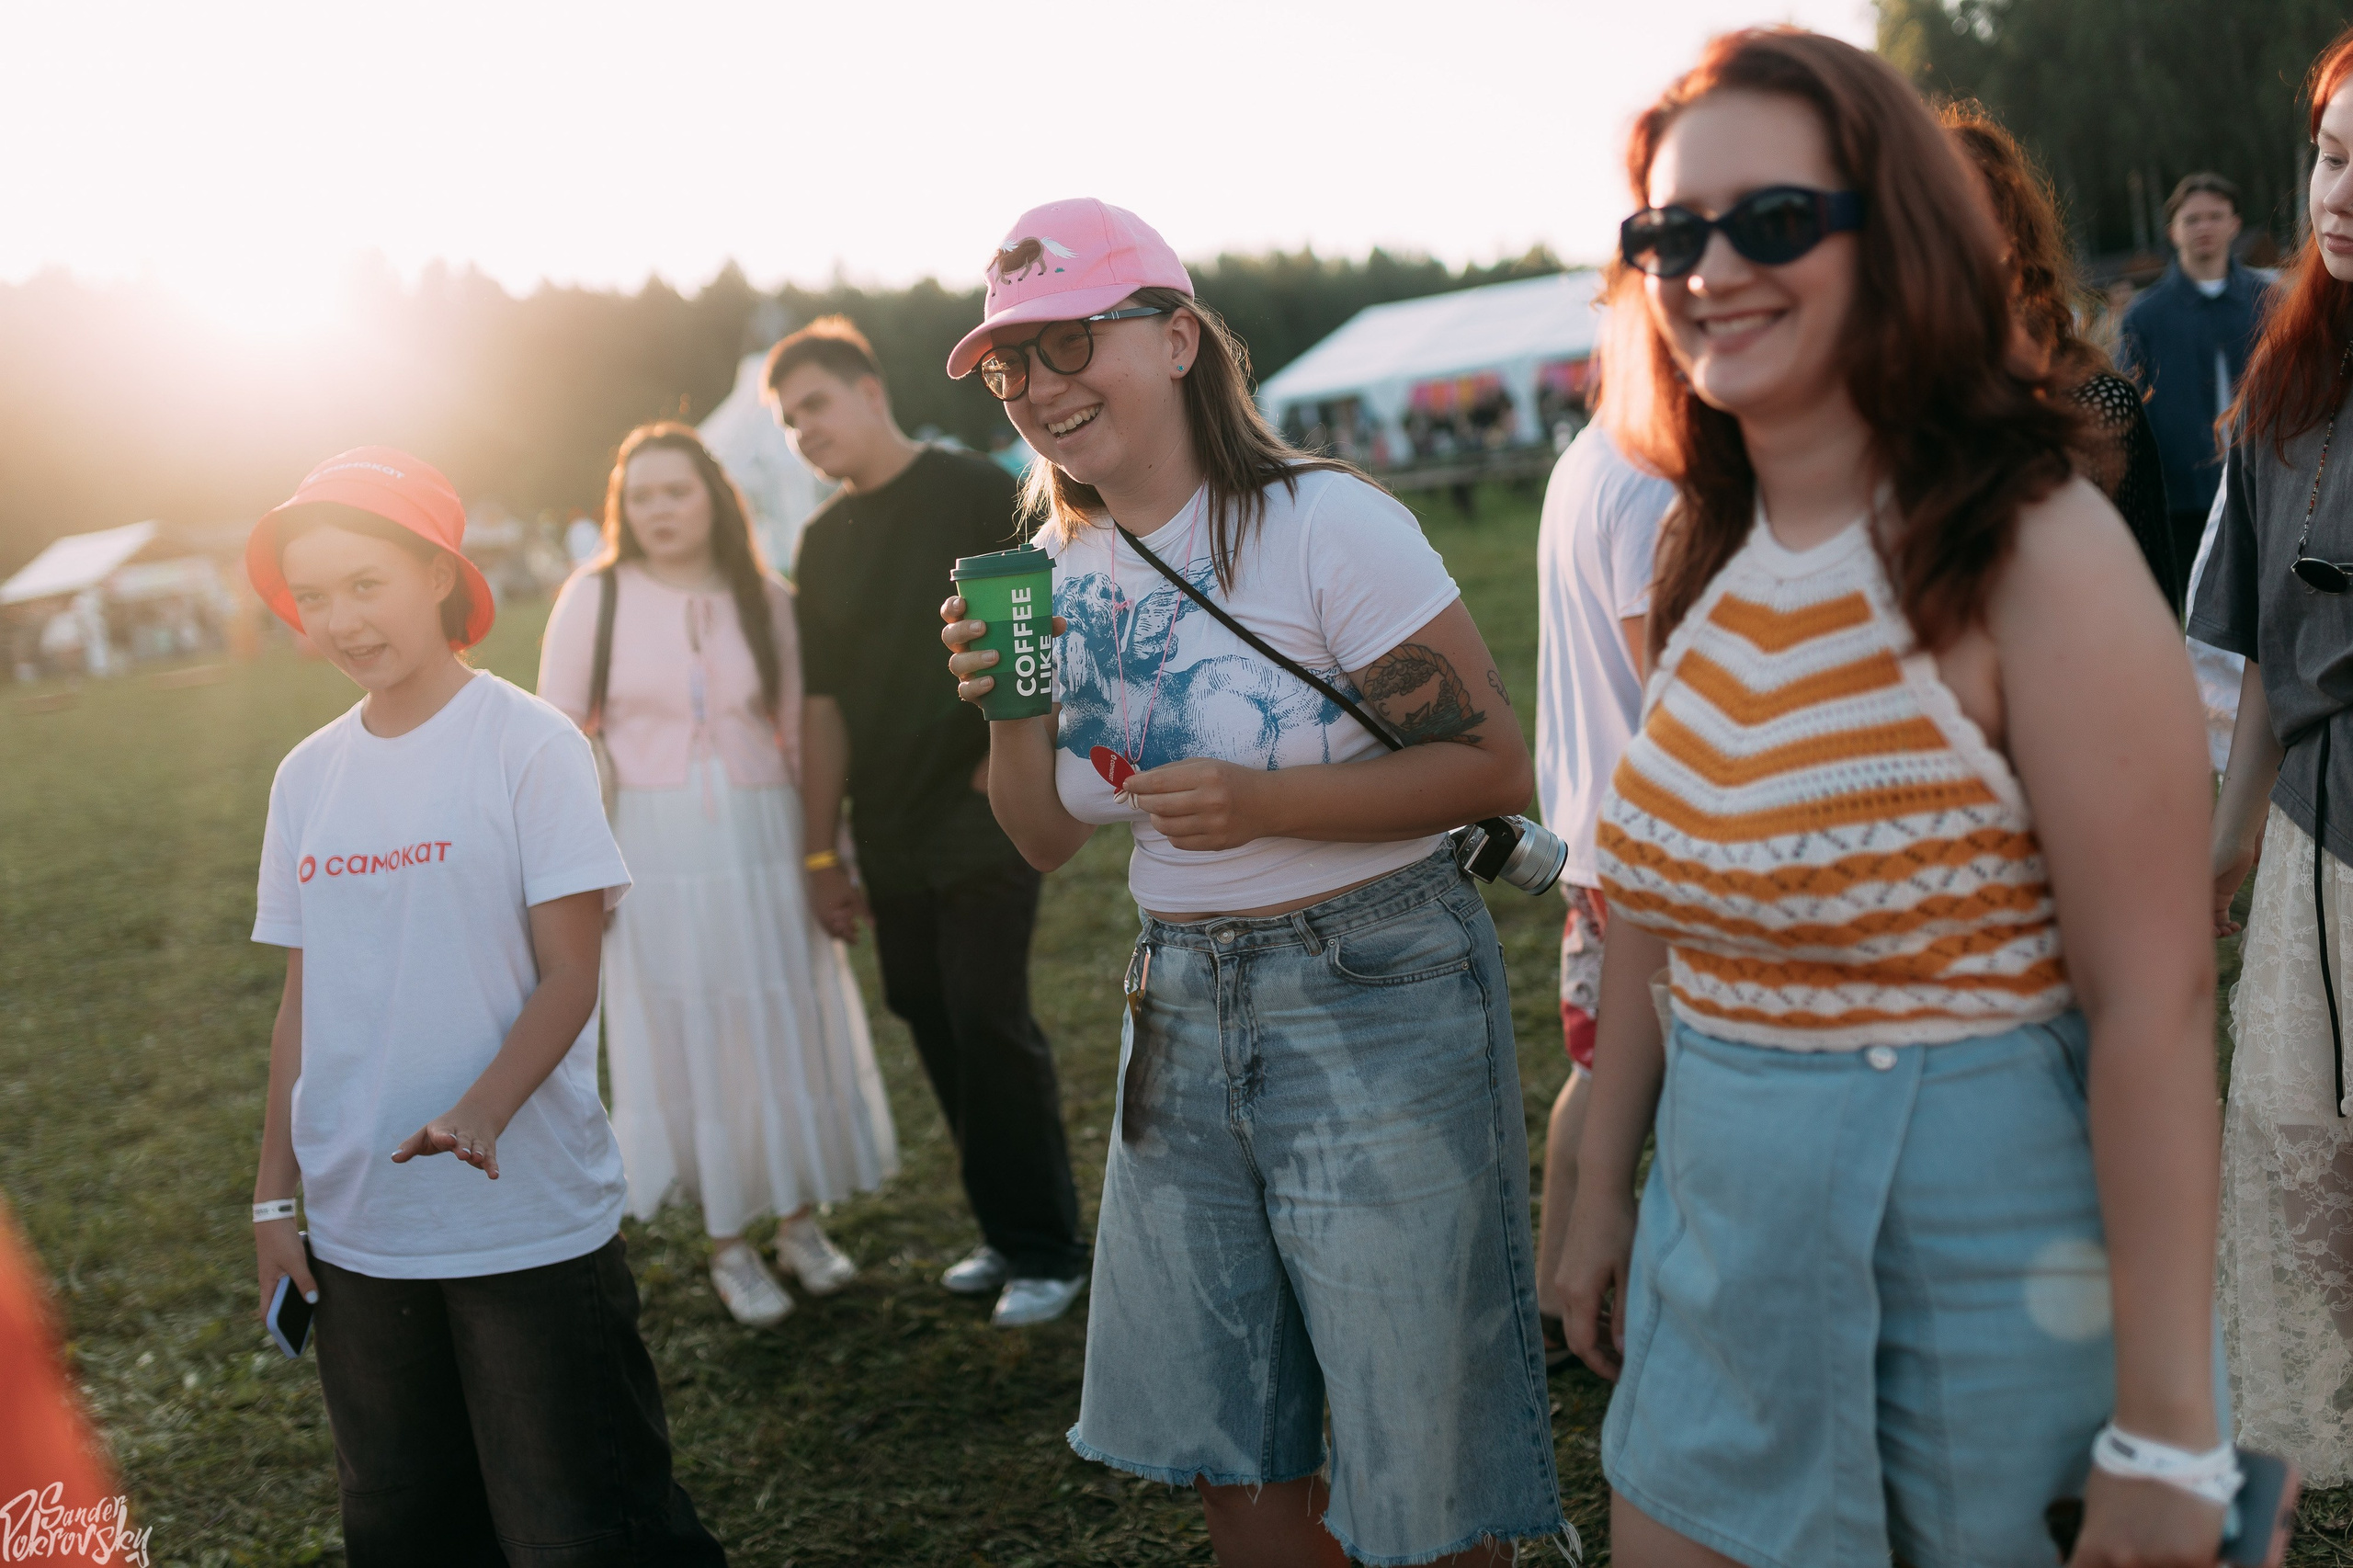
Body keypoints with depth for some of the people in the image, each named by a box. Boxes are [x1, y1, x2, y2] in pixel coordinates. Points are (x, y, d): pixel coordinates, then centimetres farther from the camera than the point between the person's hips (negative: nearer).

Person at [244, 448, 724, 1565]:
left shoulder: (529, 744, -8)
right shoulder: (307, 776, 7)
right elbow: (302, 1002, 11)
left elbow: (570, 977, -11)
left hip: (527, 1219, -5)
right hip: (356, 1232, 5)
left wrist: (481, 1111, -27)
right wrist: (274, 1195, 10)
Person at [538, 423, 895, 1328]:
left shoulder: (766, 600, 2)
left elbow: (802, 733, 7)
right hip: (653, 852, -1)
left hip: (764, 844, 2)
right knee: (688, 1045, 6)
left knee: (789, 1030, 8)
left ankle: (800, 1224, 26)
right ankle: (729, 1247, 20)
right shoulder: (595, 599, -2)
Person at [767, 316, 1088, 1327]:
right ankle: (1007, 1233, 22)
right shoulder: (824, 541, 11)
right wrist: (821, 852, 10)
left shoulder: (972, 493, -5)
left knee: (988, 1022, -8)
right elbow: (822, 705, 11)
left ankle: (1047, 1252, 6)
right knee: (932, 1025, 8)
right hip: (888, 830, 6)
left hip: (981, 814, -6)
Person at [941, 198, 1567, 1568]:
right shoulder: (1059, 571, 5)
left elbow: (1493, 764, -14)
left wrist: (1264, 805, -24)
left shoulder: (1324, 523, -14)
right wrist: (1009, 707, -9)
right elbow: (1049, 841, 10)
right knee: (1232, 1452, 16)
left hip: (1376, 998, -6)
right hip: (1182, 1005, 6)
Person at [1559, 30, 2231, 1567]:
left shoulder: (2036, 551, -17)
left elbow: (2155, 1005, -19)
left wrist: (2166, 1434, -19)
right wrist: (1603, 1189, 13)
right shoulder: (1705, 558, 3)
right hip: (1727, 1243, 6)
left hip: (1984, 1250, -6)